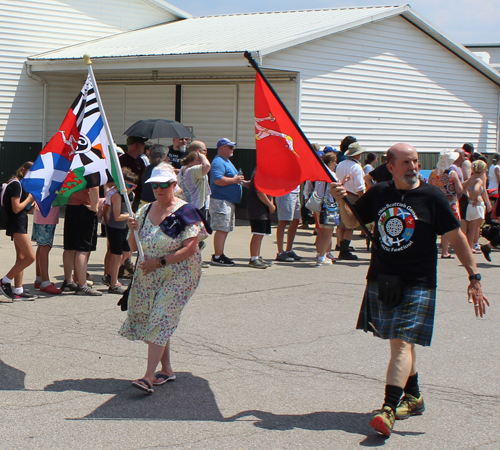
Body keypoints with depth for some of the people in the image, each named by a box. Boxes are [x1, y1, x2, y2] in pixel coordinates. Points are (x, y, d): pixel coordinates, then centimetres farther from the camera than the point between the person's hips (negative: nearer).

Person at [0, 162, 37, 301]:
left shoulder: (21, 184, 18)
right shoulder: (16, 184, -13)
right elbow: (16, 208, -19)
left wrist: (31, 204, 4)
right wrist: (29, 198, -8)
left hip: (21, 224, 11)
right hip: (17, 224, -11)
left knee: (21, 258, 10)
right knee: (30, 257, -14)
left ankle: (18, 291, 11)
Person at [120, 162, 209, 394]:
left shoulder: (185, 212, -8)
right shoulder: (145, 211, 9)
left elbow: (190, 248, -16)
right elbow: (134, 247, 12)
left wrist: (160, 262, -20)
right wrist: (133, 230, -9)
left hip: (178, 274, -6)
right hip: (148, 275, 6)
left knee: (161, 320, -14)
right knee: (149, 319, 8)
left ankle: (148, 377, -17)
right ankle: (166, 370, 22)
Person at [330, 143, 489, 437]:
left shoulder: (432, 197, -6)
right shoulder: (379, 194, 5)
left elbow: (456, 238, -2)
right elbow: (353, 222, 17)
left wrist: (474, 277, -6)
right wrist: (341, 201, -4)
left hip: (417, 284, -5)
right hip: (381, 280, 5)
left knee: (403, 343, -14)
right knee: (399, 342, 15)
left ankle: (389, 409, -20)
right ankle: (413, 398, 33)